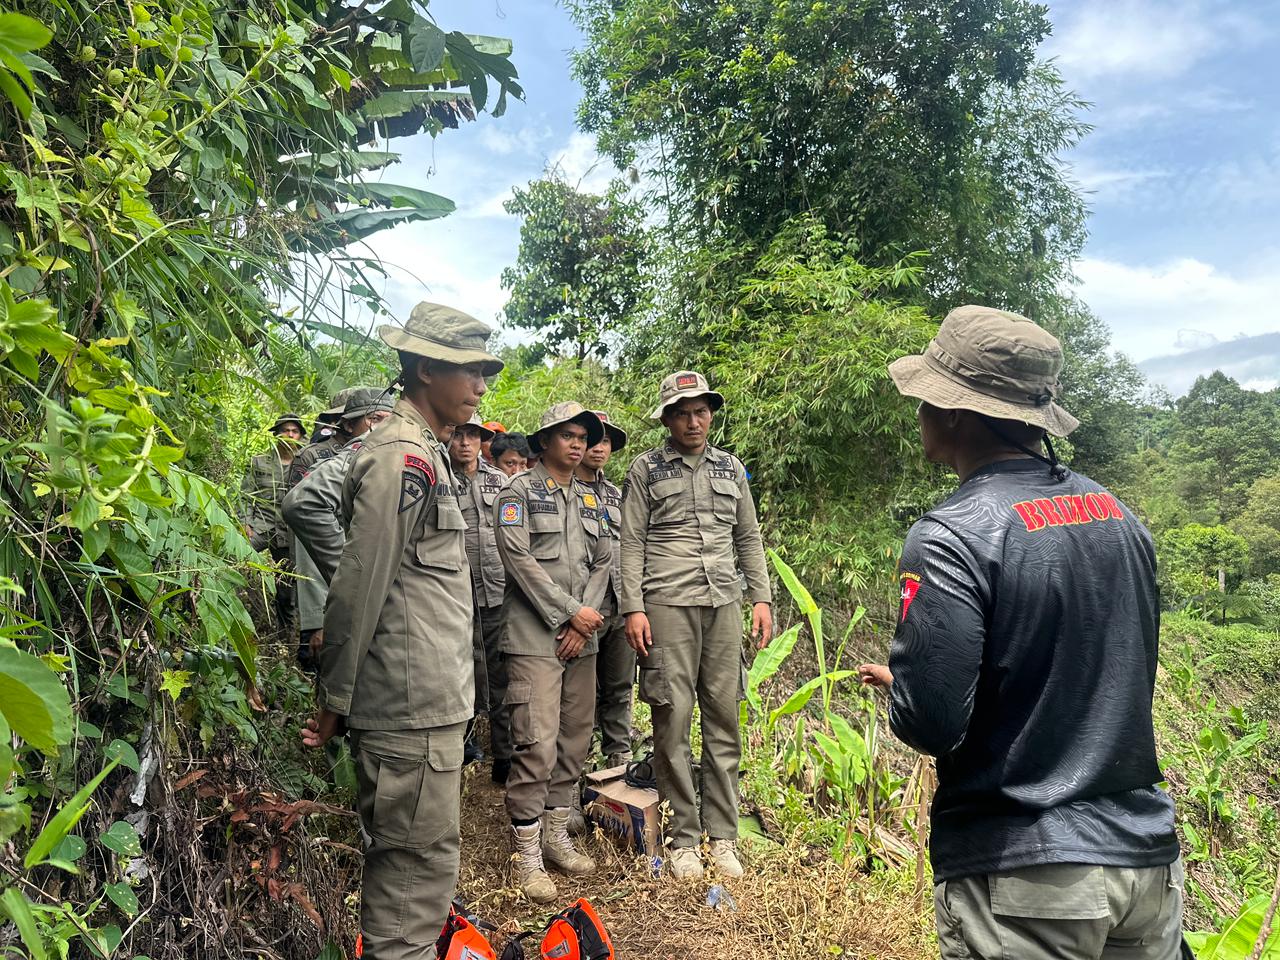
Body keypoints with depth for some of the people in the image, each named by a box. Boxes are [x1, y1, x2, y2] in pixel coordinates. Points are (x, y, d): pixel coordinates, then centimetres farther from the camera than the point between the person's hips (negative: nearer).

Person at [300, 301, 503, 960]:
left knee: (400, 852, 21)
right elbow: (359, 586, -18)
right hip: (415, 704, -10)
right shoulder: (404, 457, -17)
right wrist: (333, 701, -11)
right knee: (422, 858, 0)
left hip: (427, 694, 10)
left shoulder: (422, 450, 16)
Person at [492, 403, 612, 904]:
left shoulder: (589, 499, 17)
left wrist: (586, 618, -4)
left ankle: (556, 835, 25)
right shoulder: (520, 491, -2)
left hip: (582, 638, 7)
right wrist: (571, 612, -13)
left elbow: (603, 561, 11)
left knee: (575, 739, 11)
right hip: (535, 638, -6)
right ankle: (528, 856, 3)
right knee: (537, 744, -9)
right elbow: (519, 558, -12)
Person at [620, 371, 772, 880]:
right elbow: (632, 544, 1)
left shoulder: (731, 467, 16)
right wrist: (633, 609, -7)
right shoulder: (646, 469, 5)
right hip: (668, 604, -3)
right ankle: (682, 839, 11)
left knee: (724, 720, 5)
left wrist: (761, 598, 10)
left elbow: (749, 538, 18)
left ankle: (723, 837, 15)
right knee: (673, 720, -2)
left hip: (724, 604, 3)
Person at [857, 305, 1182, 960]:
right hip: (1148, 856, 7)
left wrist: (899, 685, 0)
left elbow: (927, 725, -23)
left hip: (1023, 882, -7)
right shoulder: (1118, 514, 2)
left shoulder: (950, 539, -21)